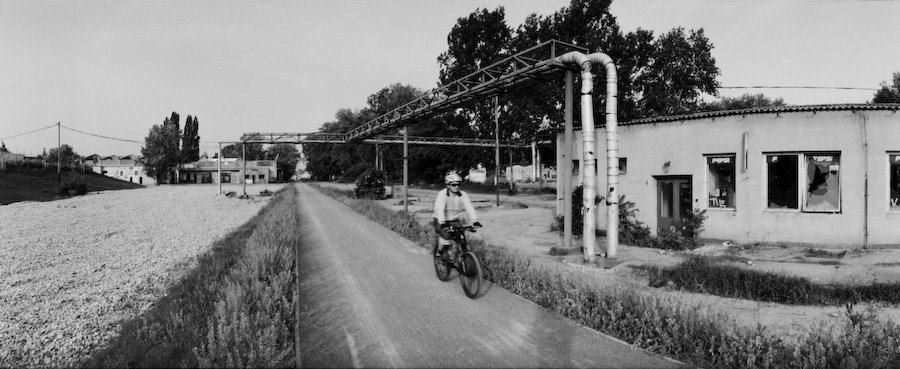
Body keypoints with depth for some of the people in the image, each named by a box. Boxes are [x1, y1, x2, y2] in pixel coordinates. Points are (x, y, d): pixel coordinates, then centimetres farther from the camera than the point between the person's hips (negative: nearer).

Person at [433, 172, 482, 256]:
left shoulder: (463, 195, -10)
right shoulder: (442, 194, -20)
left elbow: (469, 208, -20)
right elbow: (440, 209, -32)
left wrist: (475, 221, -35)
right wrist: (442, 223, -47)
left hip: (454, 220, 3)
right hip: (441, 221, -3)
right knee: (446, 235, -26)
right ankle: (439, 251, -1)